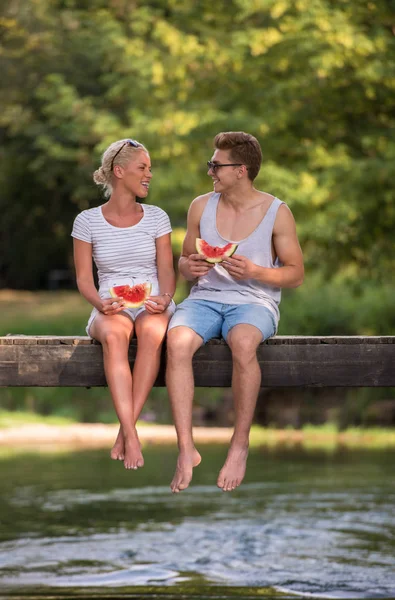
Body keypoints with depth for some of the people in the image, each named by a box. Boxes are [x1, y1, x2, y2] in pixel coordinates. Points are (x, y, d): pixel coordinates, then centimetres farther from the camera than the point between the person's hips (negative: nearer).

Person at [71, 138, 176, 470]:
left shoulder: (156, 217, 10)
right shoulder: (88, 221, 6)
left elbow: (166, 270, 5)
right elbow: (84, 278, 4)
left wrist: (164, 298, -17)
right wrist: (101, 303, -17)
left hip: (153, 306, 1)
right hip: (111, 309, -1)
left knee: (151, 331, -38)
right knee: (113, 335, -39)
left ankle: (125, 432, -37)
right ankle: (132, 439, -46)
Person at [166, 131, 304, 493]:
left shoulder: (277, 213, 0)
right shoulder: (202, 206, 10)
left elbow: (295, 274, 2)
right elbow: (185, 262, 19)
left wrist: (254, 271, -16)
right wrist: (189, 267, -6)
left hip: (254, 301, -3)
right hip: (206, 297, 3)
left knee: (243, 343, -40)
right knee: (177, 342, -33)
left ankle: (240, 445, -25)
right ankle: (186, 449, -32)